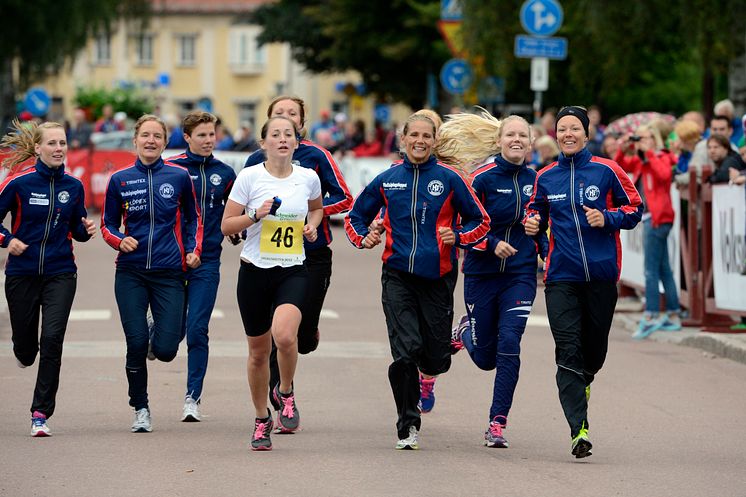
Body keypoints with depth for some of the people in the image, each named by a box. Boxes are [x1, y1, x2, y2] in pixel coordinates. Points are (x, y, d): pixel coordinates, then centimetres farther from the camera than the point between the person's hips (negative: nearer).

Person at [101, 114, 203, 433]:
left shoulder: (179, 176, 2)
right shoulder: (120, 180, 3)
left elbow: (193, 218, 16)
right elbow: (108, 224, 11)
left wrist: (194, 251, 2)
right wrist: (120, 240, -9)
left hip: (169, 272, 0)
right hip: (131, 273, 0)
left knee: (165, 351, -6)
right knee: (136, 345, -5)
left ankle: (160, 334, 33)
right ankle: (140, 410, 14)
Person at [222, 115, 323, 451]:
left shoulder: (308, 178, 3)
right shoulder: (249, 177, -5)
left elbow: (317, 207, 25)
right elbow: (226, 226, -2)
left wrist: (312, 225, 5)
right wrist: (256, 215, -18)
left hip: (293, 271, 0)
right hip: (255, 271, 0)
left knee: (284, 336, -26)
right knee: (259, 349, 8)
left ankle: (285, 392, 4)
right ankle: (261, 419, 28)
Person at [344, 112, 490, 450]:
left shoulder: (449, 179, 2)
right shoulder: (387, 180, 7)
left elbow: (480, 221, 9)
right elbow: (355, 216, 20)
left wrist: (458, 237, -10)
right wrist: (364, 239, 0)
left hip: (437, 278, 0)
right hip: (397, 275, 0)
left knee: (436, 359, 3)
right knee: (406, 350, -16)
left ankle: (427, 371, 43)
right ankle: (407, 426, -4)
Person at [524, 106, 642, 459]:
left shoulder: (606, 171, 1)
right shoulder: (545, 178, 8)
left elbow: (634, 208, 6)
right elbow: (536, 209, 24)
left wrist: (608, 218, -11)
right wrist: (532, 221, 2)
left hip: (601, 274, 0)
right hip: (561, 277, 1)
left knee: (595, 347, 10)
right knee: (568, 349, -12)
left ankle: (582, 382, 46)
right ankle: (579, 429, -16)